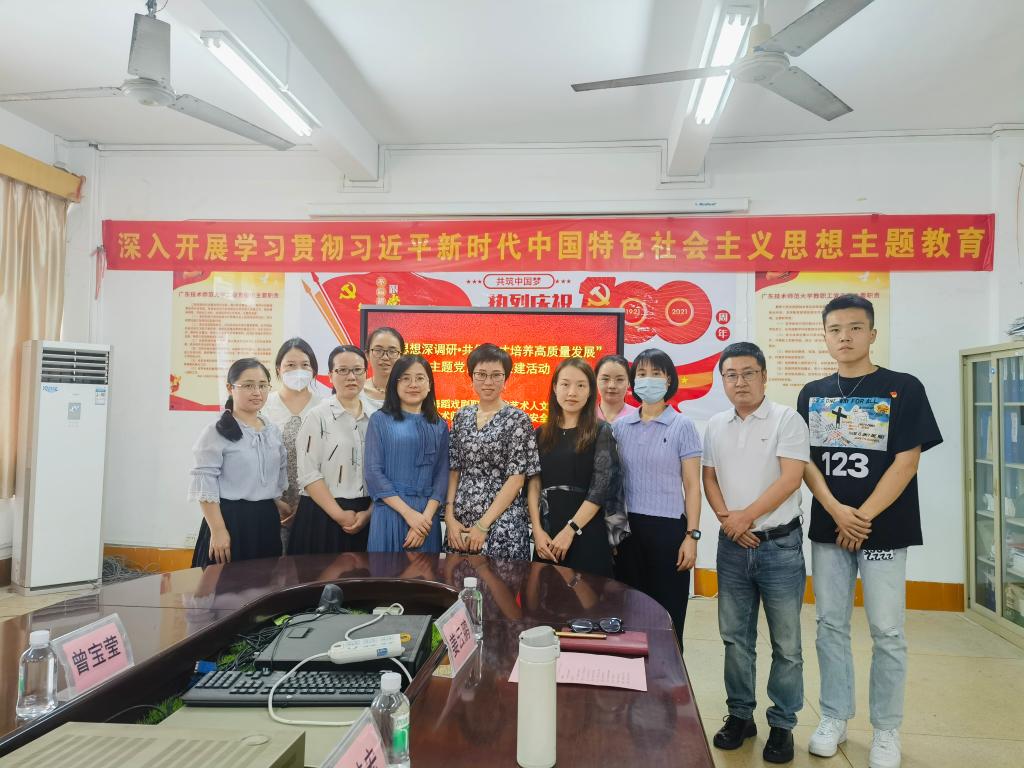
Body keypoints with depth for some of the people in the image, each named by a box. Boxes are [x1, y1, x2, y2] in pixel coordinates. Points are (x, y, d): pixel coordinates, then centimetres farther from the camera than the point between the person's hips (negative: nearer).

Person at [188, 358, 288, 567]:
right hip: (230, 519, -6)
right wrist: (218, 530, -17)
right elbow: (205, 485, -14)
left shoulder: (274, 432, 10)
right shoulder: (217, 432, -10)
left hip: (267, 520, 6)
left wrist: (281, 509, 16)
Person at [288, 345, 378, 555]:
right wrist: (339, 514, -11)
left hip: (367, 516, 3)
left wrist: (369, 513, -5)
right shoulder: (317, 416, -5)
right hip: (323, 514, -3)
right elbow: (308, 474, -10)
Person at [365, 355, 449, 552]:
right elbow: (373, 473, -6)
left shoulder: (440, 426, 9)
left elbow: (442, 475, 3)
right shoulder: (380, 420, 1)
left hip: (427, 516, 3)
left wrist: (426, 517, -11)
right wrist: (408, 513, -13)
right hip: (390, 513, -2)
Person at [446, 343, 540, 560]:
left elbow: (516, 478, -10)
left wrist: (483, 525, -13)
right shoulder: (462, 416, 7)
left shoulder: (517, 419, -6)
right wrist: (450, 517, -3)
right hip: (459, 524, 4)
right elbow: (454, 470, 8)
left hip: (502, 523, -4)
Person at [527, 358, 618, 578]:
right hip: (546, 535, 3)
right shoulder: (541, 434, 9)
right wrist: (537, 530, -7)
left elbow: (601, 488, -8)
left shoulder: (601, 432, -1)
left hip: (587, 534, -3)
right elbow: (533, 484, 4)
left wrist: (570, 530, -13)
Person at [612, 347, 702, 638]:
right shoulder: (620, 426, 6)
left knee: (667, 615, 3)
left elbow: (692, 486, -2)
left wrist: (692, 535, -8)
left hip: (668, 527, -3)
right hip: (627, 526, 3)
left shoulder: (682, 426, -3)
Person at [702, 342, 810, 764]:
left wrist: (745, 517, -14)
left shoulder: (786, 420, -7)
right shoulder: (716, 426, 7)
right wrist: (725, 518, -7)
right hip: (733, 545, 4)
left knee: (786, 643, 6)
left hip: (780, 545, -4)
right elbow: (709, 478, 9)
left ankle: (782, 724, 21)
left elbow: (791, 479, -14)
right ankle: (740, 714, 27)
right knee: (735, 637, 12)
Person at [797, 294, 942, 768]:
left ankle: (886, 730, 21)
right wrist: (836, 511, -11)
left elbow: (906, 463, -9)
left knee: (887, 633, 5)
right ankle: (834, 718, 24)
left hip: (884, 530, -3)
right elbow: (805, 461, 3)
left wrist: (863, 518, -13)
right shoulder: (812, 395, 6)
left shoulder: (903, 389, -4)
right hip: (827, 529, 3)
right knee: (830, 627, 10)